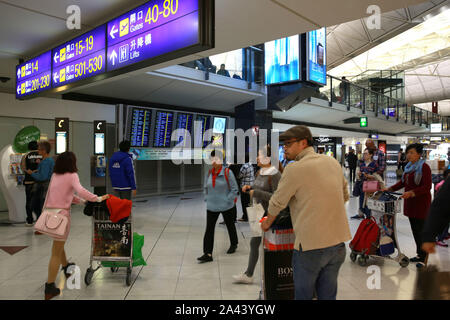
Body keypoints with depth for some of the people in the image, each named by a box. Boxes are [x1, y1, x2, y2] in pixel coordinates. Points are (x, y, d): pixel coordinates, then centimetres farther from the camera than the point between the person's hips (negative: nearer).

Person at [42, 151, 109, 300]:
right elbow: (80, 191, -25)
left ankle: (66, 267, 48)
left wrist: (83, 201, 15)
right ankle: (49, 288, 3)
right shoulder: (72, 176, -9)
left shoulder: (55, 175, 12)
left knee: (59, 244, 27)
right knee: (56, 252, 0)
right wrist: (98, 199, -21)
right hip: (61, 214, -7)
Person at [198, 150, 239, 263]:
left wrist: (227, 200, -14)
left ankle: (234, 244, 41)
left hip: (225, 206, -4)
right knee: (209, 229, -2)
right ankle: (208, 254, 0)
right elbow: (206, 187, 18)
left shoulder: (227, 172, -12)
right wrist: (207, 199, 7)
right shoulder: (209, 173, 4)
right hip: (211, 206, 4)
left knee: (230, 225, 17)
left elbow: (235, 189, -9)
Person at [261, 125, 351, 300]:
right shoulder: (333, 162, 7)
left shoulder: (294, 169, -13)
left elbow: (277, 203, -3)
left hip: (310, 246, -6)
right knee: (328, 294, 18)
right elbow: (345, 196, 19)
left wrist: (267, 223, 15)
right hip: (338, 242, 6)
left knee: (303, 294, 12)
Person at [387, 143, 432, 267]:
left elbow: (427, 187, -18)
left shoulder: (424, 167, -12)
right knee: (414, 229, 14)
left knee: (420, 230, -4)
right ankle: (420, 254, 26)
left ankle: (423, 258, 6)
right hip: (410, 202, 8)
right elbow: (403, 182, 19)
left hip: (421, 202, -8)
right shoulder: (409, 167, 12)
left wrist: (411, 192, -28)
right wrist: (389, 189, 9)